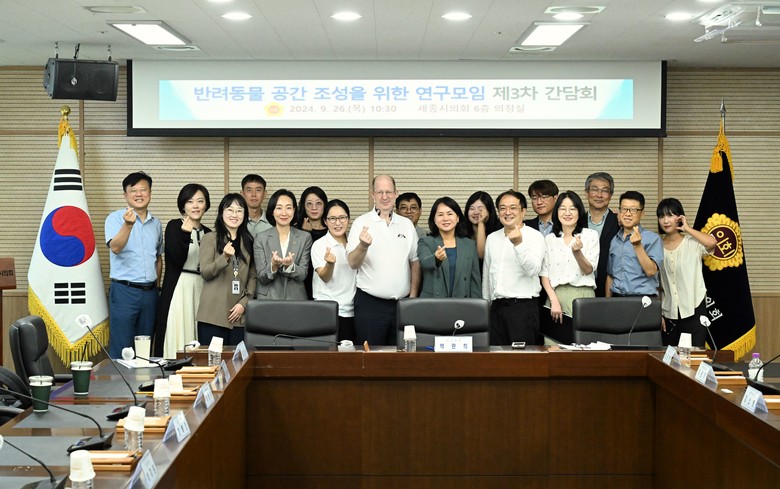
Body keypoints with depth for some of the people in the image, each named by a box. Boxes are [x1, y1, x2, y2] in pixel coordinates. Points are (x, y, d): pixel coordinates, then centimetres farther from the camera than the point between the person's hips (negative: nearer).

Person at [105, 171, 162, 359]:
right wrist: (128, 225, -37)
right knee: (121, 349, -4)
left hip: (150, 292, 5)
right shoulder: (115, 218, -4)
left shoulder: (156, 224, 13)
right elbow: (115, 247, -21)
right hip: (124, 291, -5)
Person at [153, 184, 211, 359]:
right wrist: (185, 234, -25)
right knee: (177, 338, -7)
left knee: (196, 338, 4)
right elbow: (177, 260, -15)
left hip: (201, 290, 5)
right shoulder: (174, 226, -3)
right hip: (178, 289, -5)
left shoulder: (208, 233, 14)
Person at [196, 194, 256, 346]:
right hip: (213, 315, -3)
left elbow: (253, 276, 12)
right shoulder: (210, 238, 4)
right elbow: (205, 273, -5)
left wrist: (244, 303, -2)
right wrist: (225, 257, -21)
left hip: (239, 315, 3)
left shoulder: (248, 241, 16)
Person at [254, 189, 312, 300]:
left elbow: (303, 275, -1)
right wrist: (273, 266, -19)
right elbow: (262, 278, 0)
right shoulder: (261, 238, 3)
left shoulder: (305, 237, 3)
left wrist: (290, 265, -19)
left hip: (296, 299, 0)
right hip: (267, 299, 0)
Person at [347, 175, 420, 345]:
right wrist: (363, 246, -28)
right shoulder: (361, 223, -1)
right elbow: (353, 263, -8)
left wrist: (413, 296, 5)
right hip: (370, 303, -3)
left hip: (402, 303, 3)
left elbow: (415, 262, 13)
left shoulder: (406, 224, 10)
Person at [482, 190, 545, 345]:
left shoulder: (534, 236, -2)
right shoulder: (492, 238, 15)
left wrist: (518, 244, -26)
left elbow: (533, 270, -16)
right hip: (496, 307, 5)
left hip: (523, 305, -5)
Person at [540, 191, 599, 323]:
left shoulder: (591, 235, 4)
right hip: (556, 295, 2)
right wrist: (554, 301, -7)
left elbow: (588, 270, -3)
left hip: (582, 295, -2)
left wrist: (577, 252, -21)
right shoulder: (549, 239, 10)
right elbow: (544, 273, 6)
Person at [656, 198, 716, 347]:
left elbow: (712, 242, -26)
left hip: (693, 309, -3)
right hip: (668, 312, 3)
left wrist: (687, 228, -12)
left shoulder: (692, 242, -3)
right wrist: (657, 314, 4)